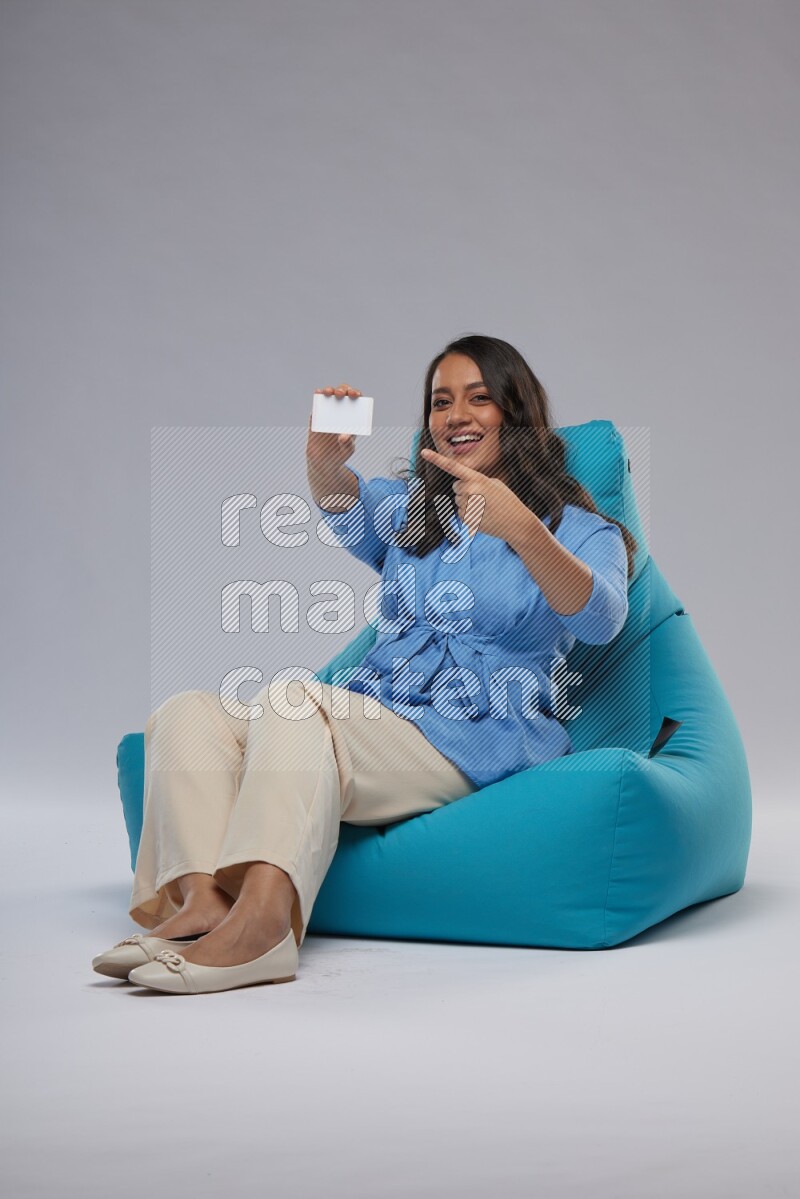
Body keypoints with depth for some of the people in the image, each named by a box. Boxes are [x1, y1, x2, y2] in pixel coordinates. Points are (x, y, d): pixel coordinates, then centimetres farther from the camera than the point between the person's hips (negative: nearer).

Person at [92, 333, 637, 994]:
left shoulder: (577, 527, 9)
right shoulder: (411, 505, 24)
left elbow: (600, 620, -16)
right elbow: (347, 511, -2)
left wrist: (521, 529, -34)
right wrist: (326, 462, -28)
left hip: (474, 744, -6)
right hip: (368, 714, 6)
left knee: (294, 703, -33)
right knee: (187, 713, -16)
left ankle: (262, 915, -52)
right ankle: (200, 899, -39)